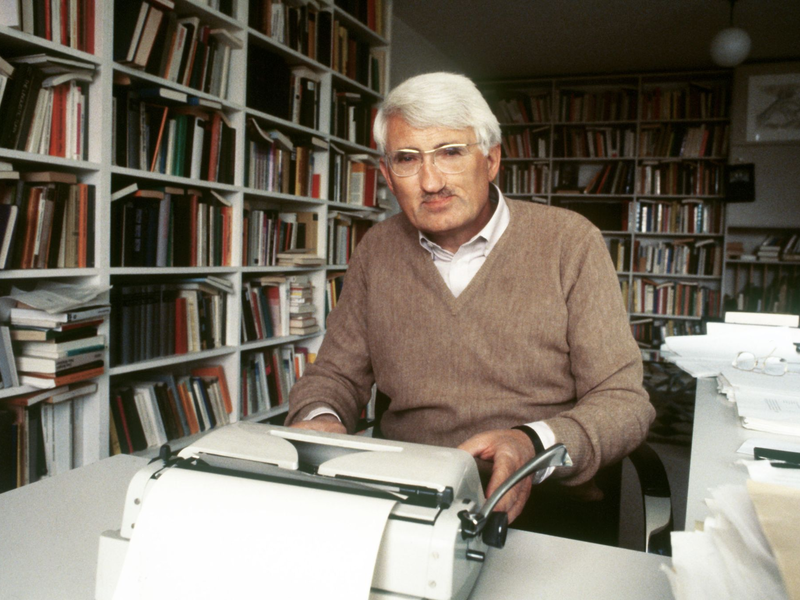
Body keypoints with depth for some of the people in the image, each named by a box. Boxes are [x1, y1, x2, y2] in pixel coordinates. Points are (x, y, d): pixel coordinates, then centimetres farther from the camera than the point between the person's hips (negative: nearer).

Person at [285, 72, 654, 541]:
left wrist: (536, 444, -24)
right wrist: (318, 418, -9)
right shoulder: (377, 252, 9)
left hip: (540, 506, -2)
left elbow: (624, 400, -4)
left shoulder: (569, 241, -2)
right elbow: (336, 373, 16)